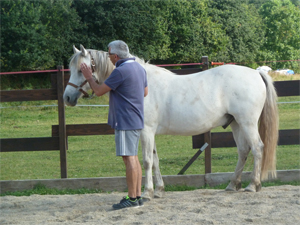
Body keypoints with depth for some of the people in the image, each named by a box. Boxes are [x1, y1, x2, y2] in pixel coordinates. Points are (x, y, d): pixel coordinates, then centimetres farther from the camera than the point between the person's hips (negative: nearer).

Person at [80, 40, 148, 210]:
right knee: (134, 158, 13)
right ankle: (138, 196, 16)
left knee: (129, 158, -7)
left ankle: (132, 199, -5)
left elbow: (99, 91, -12)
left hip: (125, 121, -10)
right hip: (137, 120, 10)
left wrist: (89, 77, 4)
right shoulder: (140, 68, 11)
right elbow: (145, 92, 23)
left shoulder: (121, 71, -18)